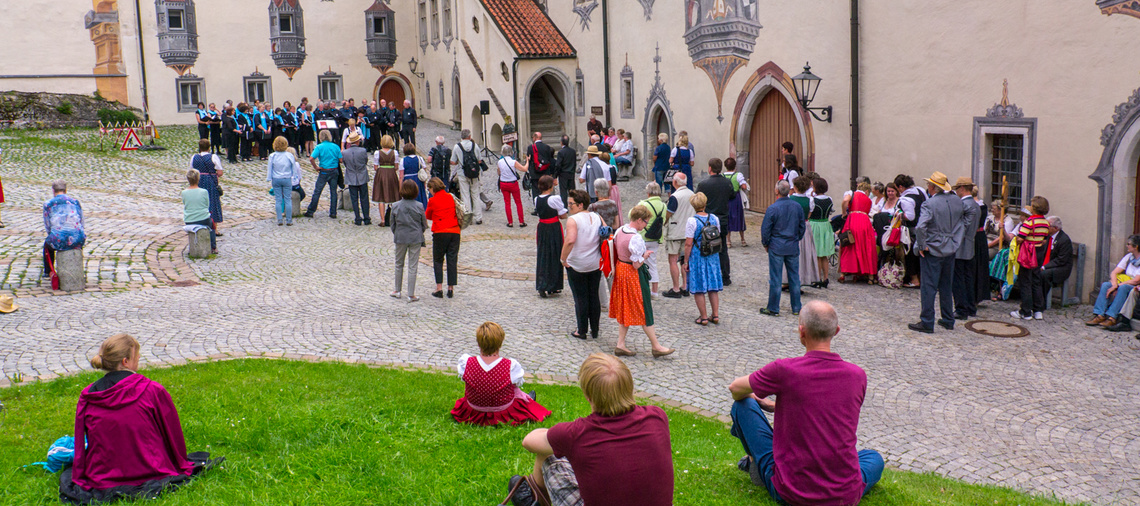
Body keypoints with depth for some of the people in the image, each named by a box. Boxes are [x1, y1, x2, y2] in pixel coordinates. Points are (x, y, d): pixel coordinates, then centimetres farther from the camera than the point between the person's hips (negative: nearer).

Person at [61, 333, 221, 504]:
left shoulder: (87, 396, -5)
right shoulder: (153, 391, -14)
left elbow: (80, 444, 3)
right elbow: (174, 437, -3)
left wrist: (79, 476, 17)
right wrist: (180, 464, 14)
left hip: (101, 481, 2)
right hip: (150, 475, -2)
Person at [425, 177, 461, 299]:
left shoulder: (432, 200, -5)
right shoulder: (451, 197, 7)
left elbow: (428, 216, 9)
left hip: (440, 232, -4)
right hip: (455, 232, 4)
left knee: (438, 261, 7)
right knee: (452, 260, 7)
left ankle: (439, 288, 1)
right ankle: (451, 289, 7)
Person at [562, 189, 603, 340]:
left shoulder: (573, 220, -16)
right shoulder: (597, 217, 2)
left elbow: (570, 241, -29)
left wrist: (563, 258, -19)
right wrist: (601, 255, 11)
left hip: (576, 265, -5)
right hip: (595, 265, 5)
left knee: (580, 298, 5)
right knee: (594, 296, 14)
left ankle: (582, 331, 13)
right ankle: (595, 330, 21)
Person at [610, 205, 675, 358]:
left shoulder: (619, 231, 2)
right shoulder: (636, 238, -25)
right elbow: (637, 264, -23)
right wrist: (645, 255, -6)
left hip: (620, 269, 9)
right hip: (633, 275, -9)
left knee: (624, 309, 16)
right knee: (643, 310, 1)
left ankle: (621, 345, 17)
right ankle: (656, 347, 11)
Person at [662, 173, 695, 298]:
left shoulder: (675, 197, -17)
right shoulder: (692, 194, 6)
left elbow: (667, 216, -13)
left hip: (675, 233, -7)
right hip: (688, 231, 7)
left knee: (673, 260, 0)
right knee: (684, 260, 14)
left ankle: (676, 290, 1)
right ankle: (685, 288, 17)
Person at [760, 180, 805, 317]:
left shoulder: (772, 208, -13)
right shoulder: (798, 207, 2)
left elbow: (765, 229, -9)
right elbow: (802, 227, 11)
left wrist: (765, 244, 6)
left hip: (777, 248, -4)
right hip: (793, 248, 4)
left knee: (775, 278, 1)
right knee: (794, 277, 11)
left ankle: (773, 309, 8)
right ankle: (796, 308, 17)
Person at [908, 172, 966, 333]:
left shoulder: (929, 203, -17)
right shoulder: (958, 201, 4)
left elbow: (920, 227, -29)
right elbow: (963, 222, 15)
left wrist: (921, 245, -17)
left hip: (933, 250, -6)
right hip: (951, 250, 7)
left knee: (929, 287, -1)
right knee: (946, 286, 17)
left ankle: (927, 323, 1)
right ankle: (948, 320, 24)